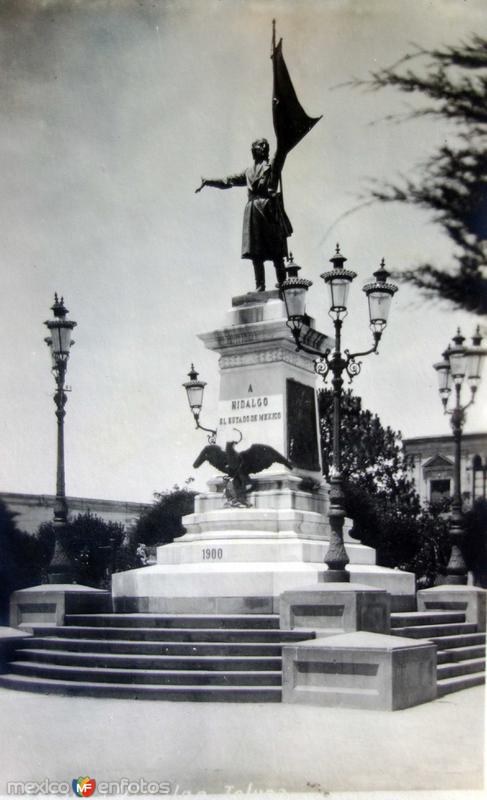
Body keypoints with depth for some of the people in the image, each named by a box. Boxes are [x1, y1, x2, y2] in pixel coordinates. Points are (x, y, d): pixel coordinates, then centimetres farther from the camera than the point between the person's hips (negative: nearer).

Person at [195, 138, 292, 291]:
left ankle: (282, 284, -9)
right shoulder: (248, 172, 25)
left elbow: (281, 153, -9)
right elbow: (228, 181, 31)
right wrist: (208, 181, 28)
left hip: (268, 209, -5)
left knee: (275, 252, -9)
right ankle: (259, 286, -2)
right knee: (255, 252, -1)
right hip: (253, 212, 5)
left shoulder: (272, 165, 9)